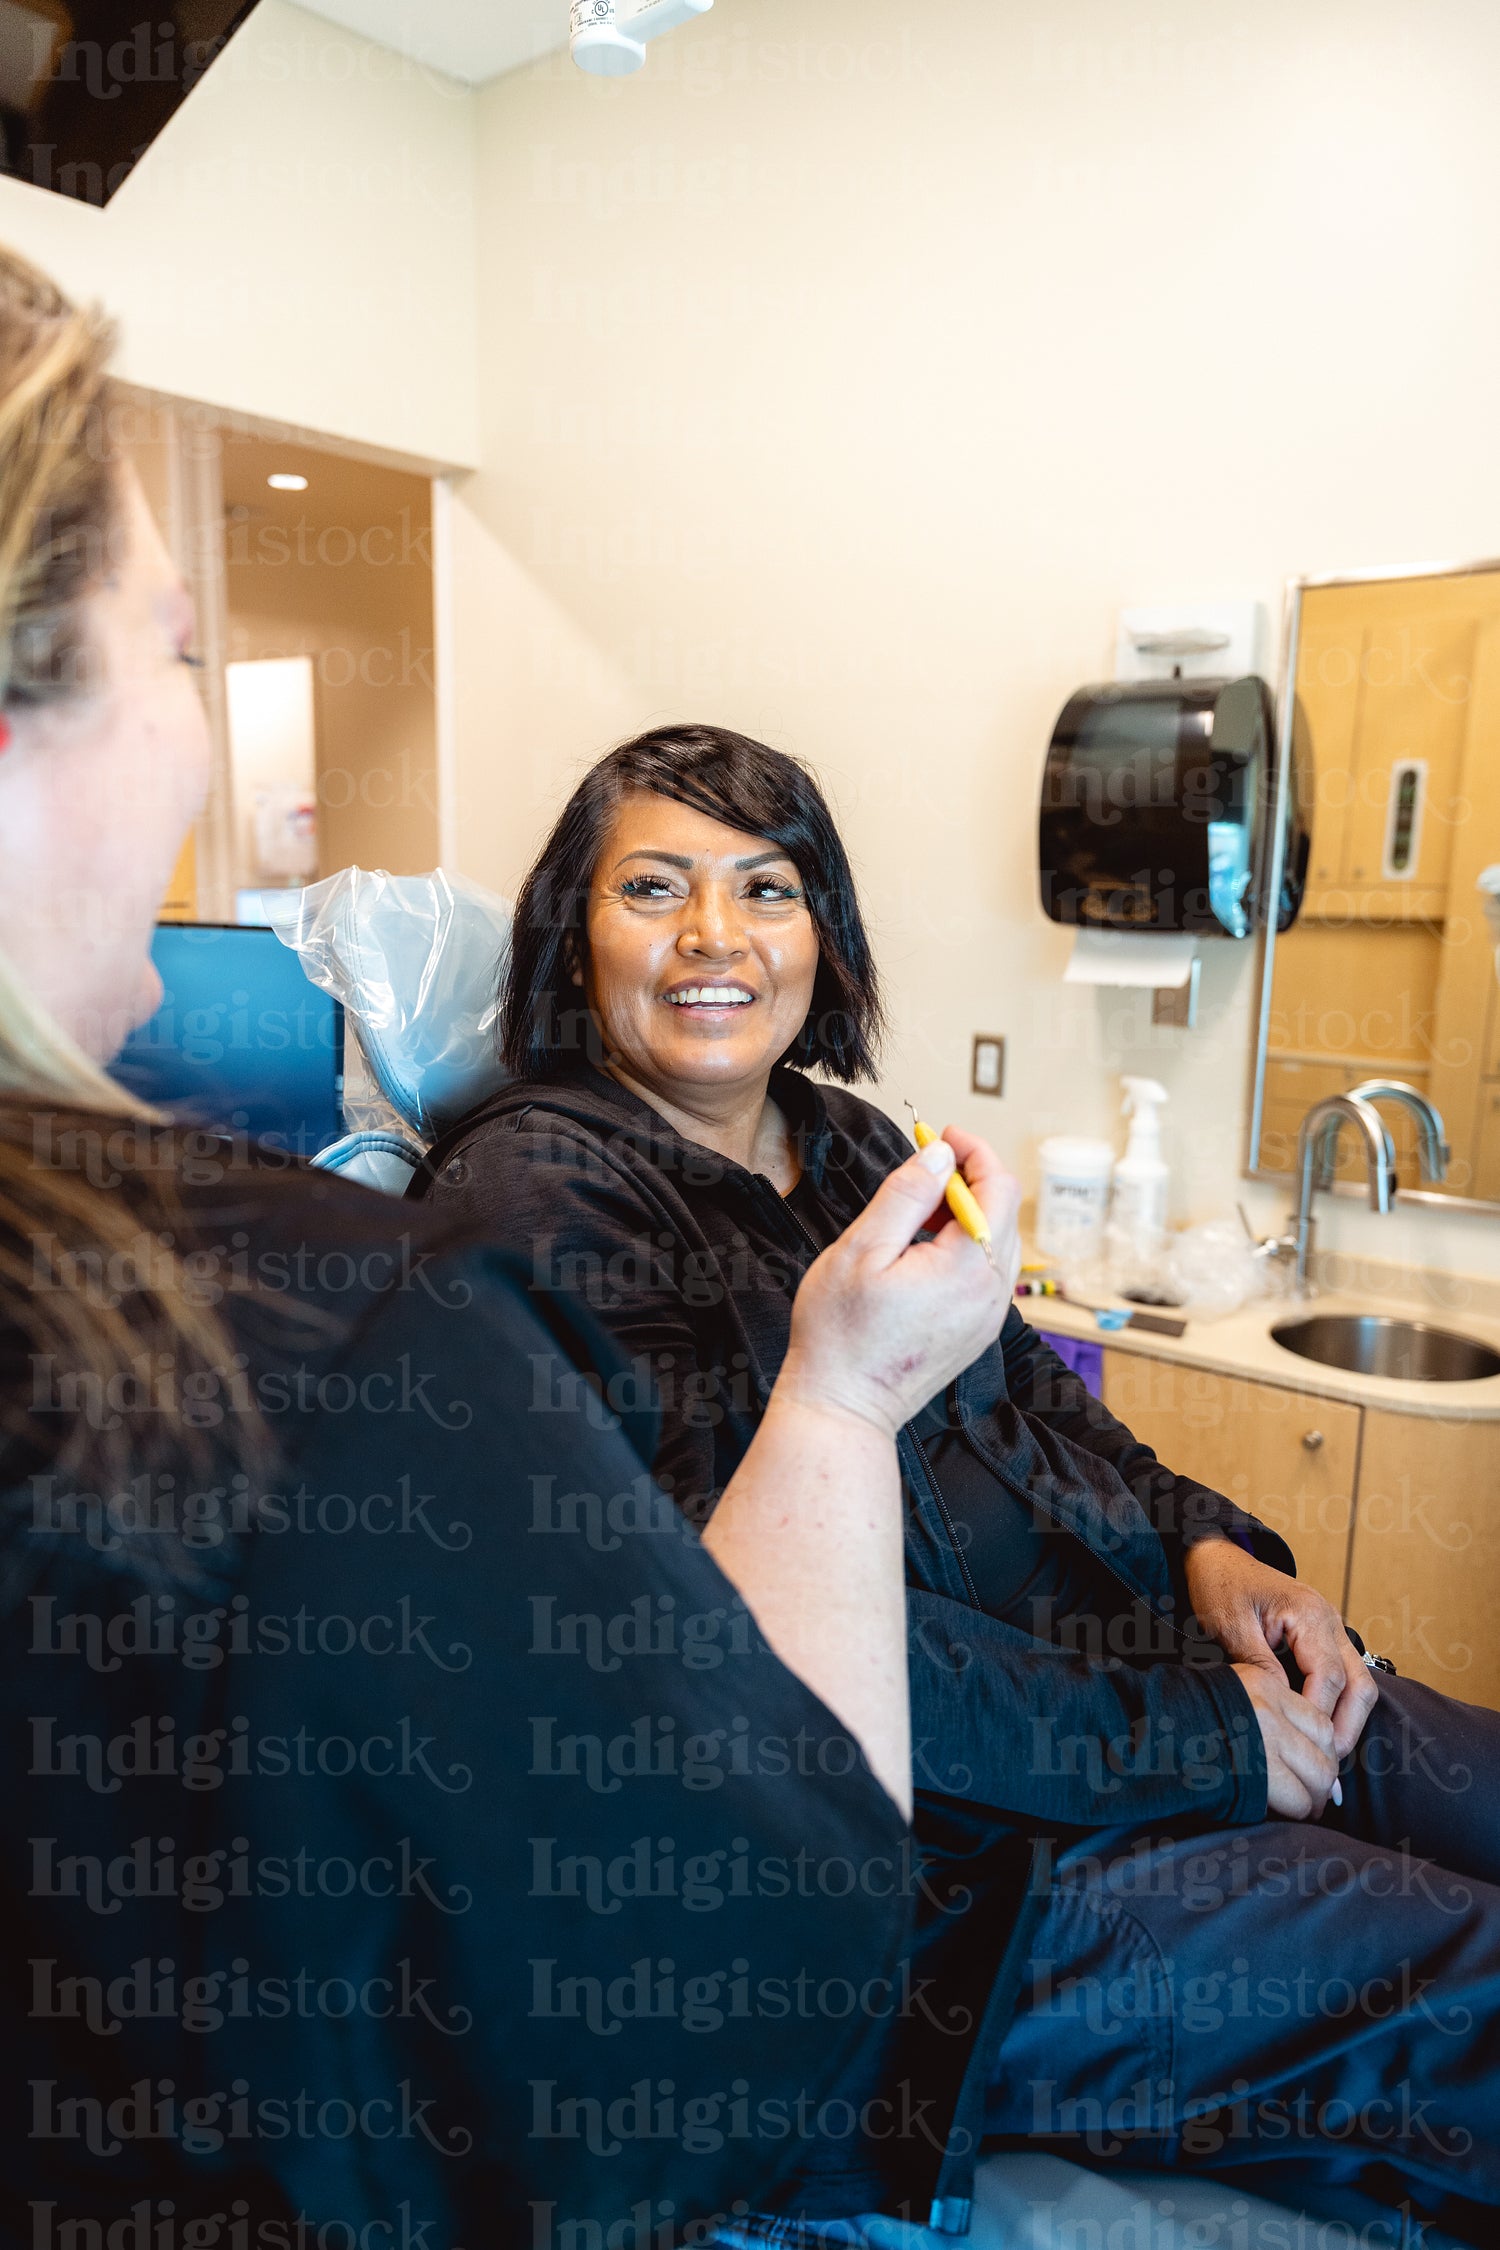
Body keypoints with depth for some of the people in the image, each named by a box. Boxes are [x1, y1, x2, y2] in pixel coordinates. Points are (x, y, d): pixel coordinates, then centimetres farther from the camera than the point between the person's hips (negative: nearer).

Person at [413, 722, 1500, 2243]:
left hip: (1155, 1661, 8)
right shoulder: (532, 1194, -14)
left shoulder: (848, 1145, 12)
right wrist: (1201, 1739, -16)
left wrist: (1207, 1546, -2)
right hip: (946, 1839, -8)